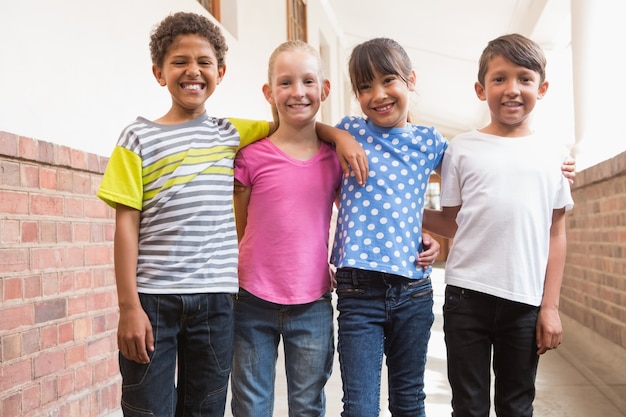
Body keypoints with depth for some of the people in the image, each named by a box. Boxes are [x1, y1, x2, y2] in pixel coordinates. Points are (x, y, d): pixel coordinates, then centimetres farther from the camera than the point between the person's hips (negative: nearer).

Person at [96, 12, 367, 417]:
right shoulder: (140, 138, 1)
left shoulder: (231, 134, 11)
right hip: (152, 297, -3)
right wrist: (129, 306, -9)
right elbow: (127, 224, -3)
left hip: (215, 297, 3)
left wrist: (338, 134, 3)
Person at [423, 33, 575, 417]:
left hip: (527, 301, 1)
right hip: (468, 295, -1)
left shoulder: (554, 154, 5)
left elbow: (556, 234, 6)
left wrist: (550, 306, 2)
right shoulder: (463, 148, 2)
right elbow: (451, 222, 6)